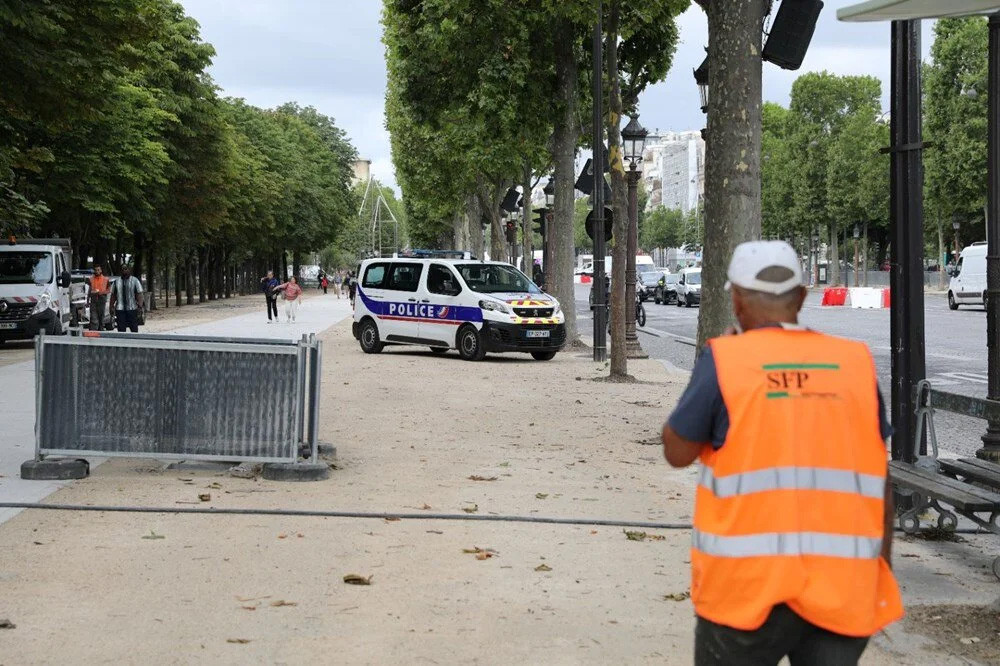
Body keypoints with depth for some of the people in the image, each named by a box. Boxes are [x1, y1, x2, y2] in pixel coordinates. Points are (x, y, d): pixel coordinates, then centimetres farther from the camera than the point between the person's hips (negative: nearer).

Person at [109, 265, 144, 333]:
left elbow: (139, 294, -4)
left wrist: (140, 306, -15)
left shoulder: (135, 281, 3)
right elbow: (113, 295, 12)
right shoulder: (117, 281, 12)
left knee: (134, 328, 2)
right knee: (121, 329, 1)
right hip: (120, 309, 2)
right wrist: (112, 306, 3)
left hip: (132, 309, -2)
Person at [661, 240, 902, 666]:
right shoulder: (855, 362, 4)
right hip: (846, 587, 3)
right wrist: (882, 575, 17)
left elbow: (677, 452, 4)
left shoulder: (724, 359, -6)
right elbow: (878, 482, 7)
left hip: (751, 586, -2)